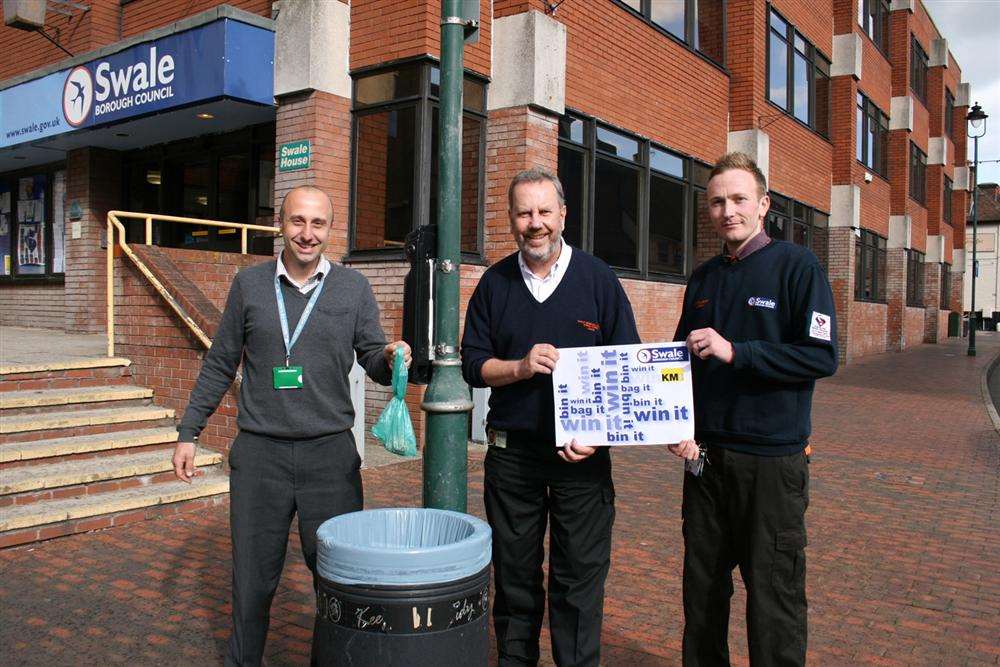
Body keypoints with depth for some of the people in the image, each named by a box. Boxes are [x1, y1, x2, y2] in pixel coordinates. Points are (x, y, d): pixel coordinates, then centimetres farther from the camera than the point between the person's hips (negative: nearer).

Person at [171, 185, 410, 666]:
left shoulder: (353, 288, 3)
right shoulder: (249, 284, 5)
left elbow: (374, 361, 4)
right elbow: (220, 365, 10)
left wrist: (392, 358, -19)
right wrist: (188, 432, 9)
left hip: (330, 452, 0)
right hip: (259, 452, 1)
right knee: (253, 577, 12)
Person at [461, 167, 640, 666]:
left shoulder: (599, 279, 0)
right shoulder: (494, 283, 6)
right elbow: (472, 364, 6)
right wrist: (521, 367, -15)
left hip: (582, 453, -2)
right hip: (510, 451, 2)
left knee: (579, 579, 4)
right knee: (514, 576, 13)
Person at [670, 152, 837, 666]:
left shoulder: (796, 266, -5)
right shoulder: (703, 278, 11)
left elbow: (822, 356, -13)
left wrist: (735, 352, -20)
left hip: (773, 458, -5)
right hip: (705, 455, 5)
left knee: (773, 595, 4)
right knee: (702, 586, 14)